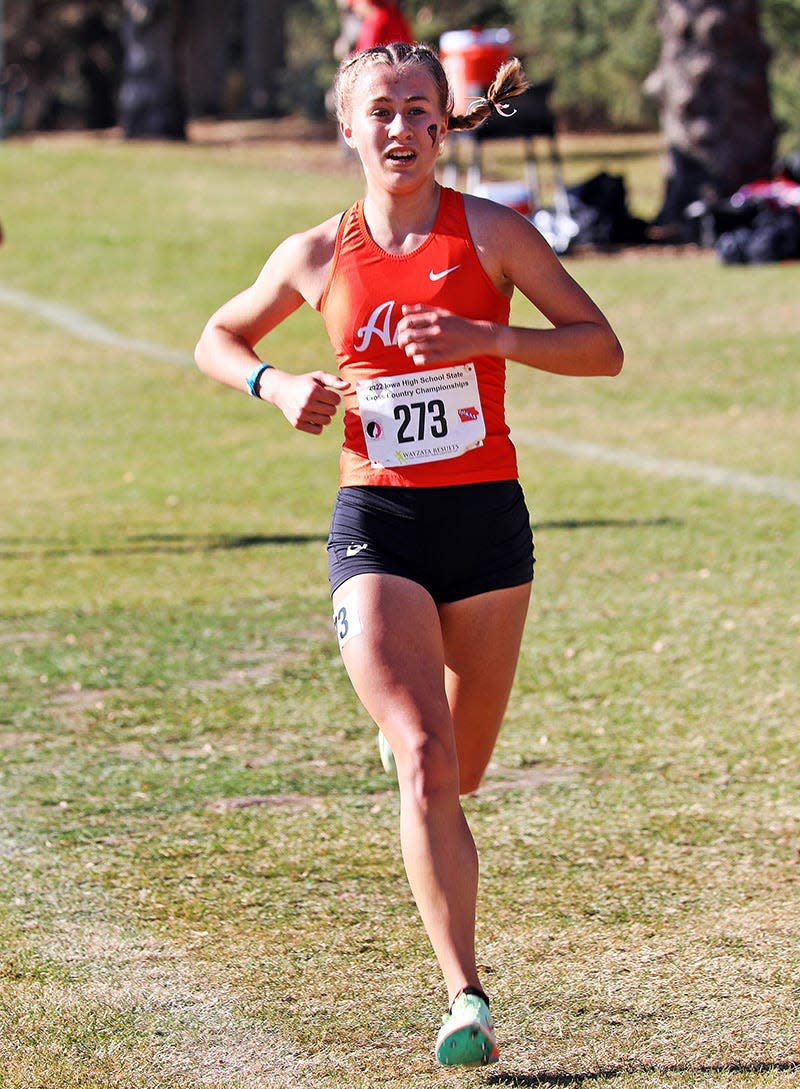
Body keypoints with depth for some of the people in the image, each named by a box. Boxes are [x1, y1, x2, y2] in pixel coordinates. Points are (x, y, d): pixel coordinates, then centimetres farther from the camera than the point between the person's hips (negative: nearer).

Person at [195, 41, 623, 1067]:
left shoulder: (490, 232, -1)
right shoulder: (317, 255, 3)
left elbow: (602, 347, 0)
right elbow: (217, 340, 18)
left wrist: (488, 337, -16)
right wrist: (278, 385, -3)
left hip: (485, 516, 1)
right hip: (375, 526, -1)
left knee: (457, 770, 13)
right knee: (428, 767, -18)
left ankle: (405, 737, 51)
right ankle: (466, 997, -17)